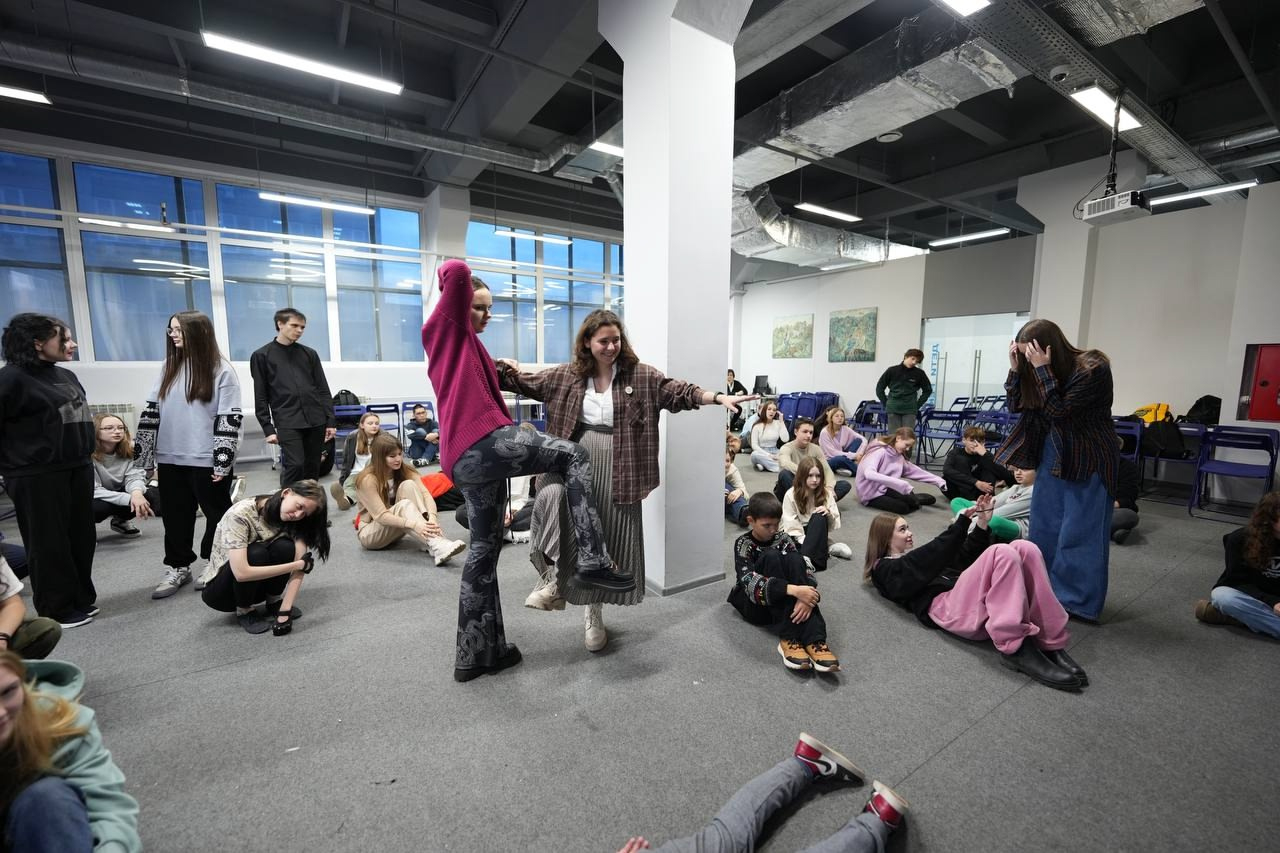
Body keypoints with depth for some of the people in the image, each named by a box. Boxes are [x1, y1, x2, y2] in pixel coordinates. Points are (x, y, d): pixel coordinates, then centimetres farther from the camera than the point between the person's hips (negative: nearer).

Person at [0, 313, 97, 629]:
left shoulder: (66, 376, 12)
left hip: (78, 469, 7)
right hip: (37, 477, -7)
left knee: (82, 538, 13)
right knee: (49, 544, 3)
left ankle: (82, 599, 26)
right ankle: (58, 610, 16)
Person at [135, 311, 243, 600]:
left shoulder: (221, 370, -8)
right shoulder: (169, 368, 9)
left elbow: (229, 419, -11)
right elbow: (151, 412, 11)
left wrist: (223, 462, -14)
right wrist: (146, 457, 8)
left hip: (207, 460, -5)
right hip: (170, 459, 6)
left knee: (216, 513, 9)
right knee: (175, 516, 13)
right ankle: (177, 567, 26)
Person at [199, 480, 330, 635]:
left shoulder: (294, 520, -14)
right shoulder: (240, 515, -28)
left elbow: (299, 567, -20)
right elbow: (241, 573, -35)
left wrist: (285, 611, -30)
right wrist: (298, 564, -31)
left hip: (257, 585, 4)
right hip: (221, 589, -3)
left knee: (285, 548, -27)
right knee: (256, 553, -33)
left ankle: (274, 603, -2)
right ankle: (244, 611, -8)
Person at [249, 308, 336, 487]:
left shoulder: (310, 354, 12)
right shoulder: (262, 356, 6)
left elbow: (323, 390, 10)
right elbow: (261, 397, 4)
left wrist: (331, 421, 4)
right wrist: (268, 428, -3)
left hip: (316, 420, 3)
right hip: (287, 422, -3)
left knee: (313, 468, 6)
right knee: (295, 465, -14)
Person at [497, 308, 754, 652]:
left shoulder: (640, 375, 0)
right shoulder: (567, 375, 6)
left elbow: (677, 391, -8)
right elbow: (527, 383, 14)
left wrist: (718, 397, -20)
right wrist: (504, 369, -4)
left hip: (617, 471, 0)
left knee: (611, 540, 6)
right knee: (550, 498, -31)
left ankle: (593, 610, 29)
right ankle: (551, 574, -6)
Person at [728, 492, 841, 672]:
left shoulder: (783, 539, 2)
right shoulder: (743, 544, -11)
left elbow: (804, 567, -12)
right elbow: (750, 581, -28)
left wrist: (806, 597, -35)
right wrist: (793, 589, -41)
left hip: (783, 604, 4)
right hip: (754, 604, -3)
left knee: (794, 559, -25)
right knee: (770, 557, -29)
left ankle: (814, 639, -37)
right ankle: (788, 638, -36)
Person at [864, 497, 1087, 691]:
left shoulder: (915, 556, 37)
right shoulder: (885, 569, 13)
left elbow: (964, 560, 25)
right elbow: (930, 560, -4)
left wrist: (981, 524, 14)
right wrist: (961, 523, -4)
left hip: (978, 600, 8)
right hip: (946, 606, -7)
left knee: (1023, 548, -16)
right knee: (1002, 553, -27)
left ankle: (1051, 644, -18)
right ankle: (1016, 650, -27)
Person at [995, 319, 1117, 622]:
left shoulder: (1092, 369, -20)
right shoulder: (1041, 368, -2)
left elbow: (1058, 412, -25)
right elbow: (1017, 405, -2)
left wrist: (1042, 369, -28)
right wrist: (1016, 368, -13)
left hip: (1088, 460, -7)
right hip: (1053, 453, 7)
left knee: (1079, 532, -1)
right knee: (1043, 523, 13)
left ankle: (1079, 601, 12)